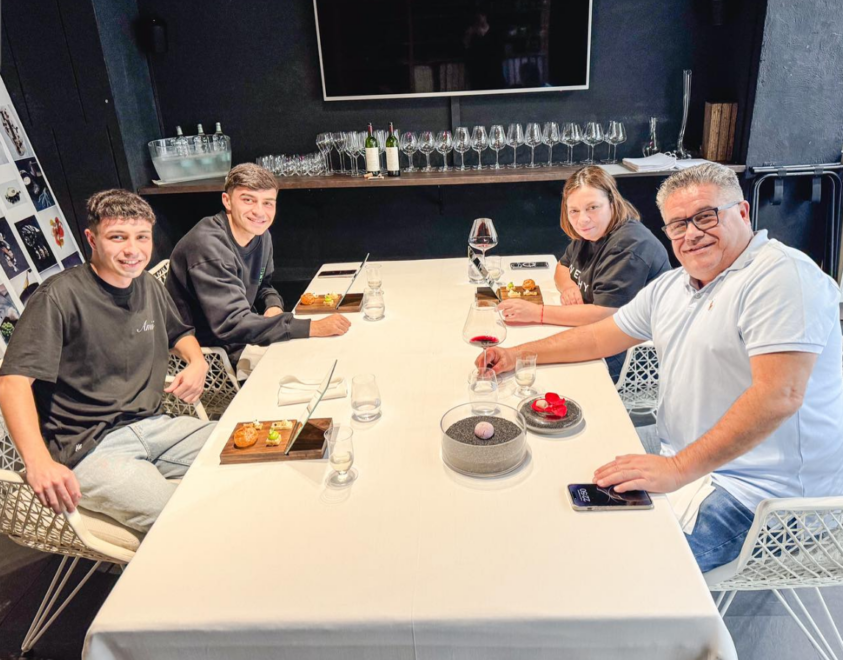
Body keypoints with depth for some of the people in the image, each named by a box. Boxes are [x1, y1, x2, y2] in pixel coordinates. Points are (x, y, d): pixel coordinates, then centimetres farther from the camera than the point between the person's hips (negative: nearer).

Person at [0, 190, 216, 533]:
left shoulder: (149, 286, 10)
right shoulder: (60, 296, -12)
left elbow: (179, 333, 28)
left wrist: (197, 362, 4)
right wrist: (38, 461, -33)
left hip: (152, 425, 7)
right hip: (89, 449, -7)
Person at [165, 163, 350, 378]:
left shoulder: (261, 235, -2)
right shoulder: (208, 245, -28)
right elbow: (231, 325, -33)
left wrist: (274, 306, -10)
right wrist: (312, 327, -36)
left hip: (239, 338, 8)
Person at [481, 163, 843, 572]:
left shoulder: (780, 274, -17)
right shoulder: (671, 286, 11)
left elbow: (778, 395, -28)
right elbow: (600, 337, 18)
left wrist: (678, 469, -31)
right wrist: (518, 354, 13)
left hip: (758, 491, -8)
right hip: (683, 463, 8)